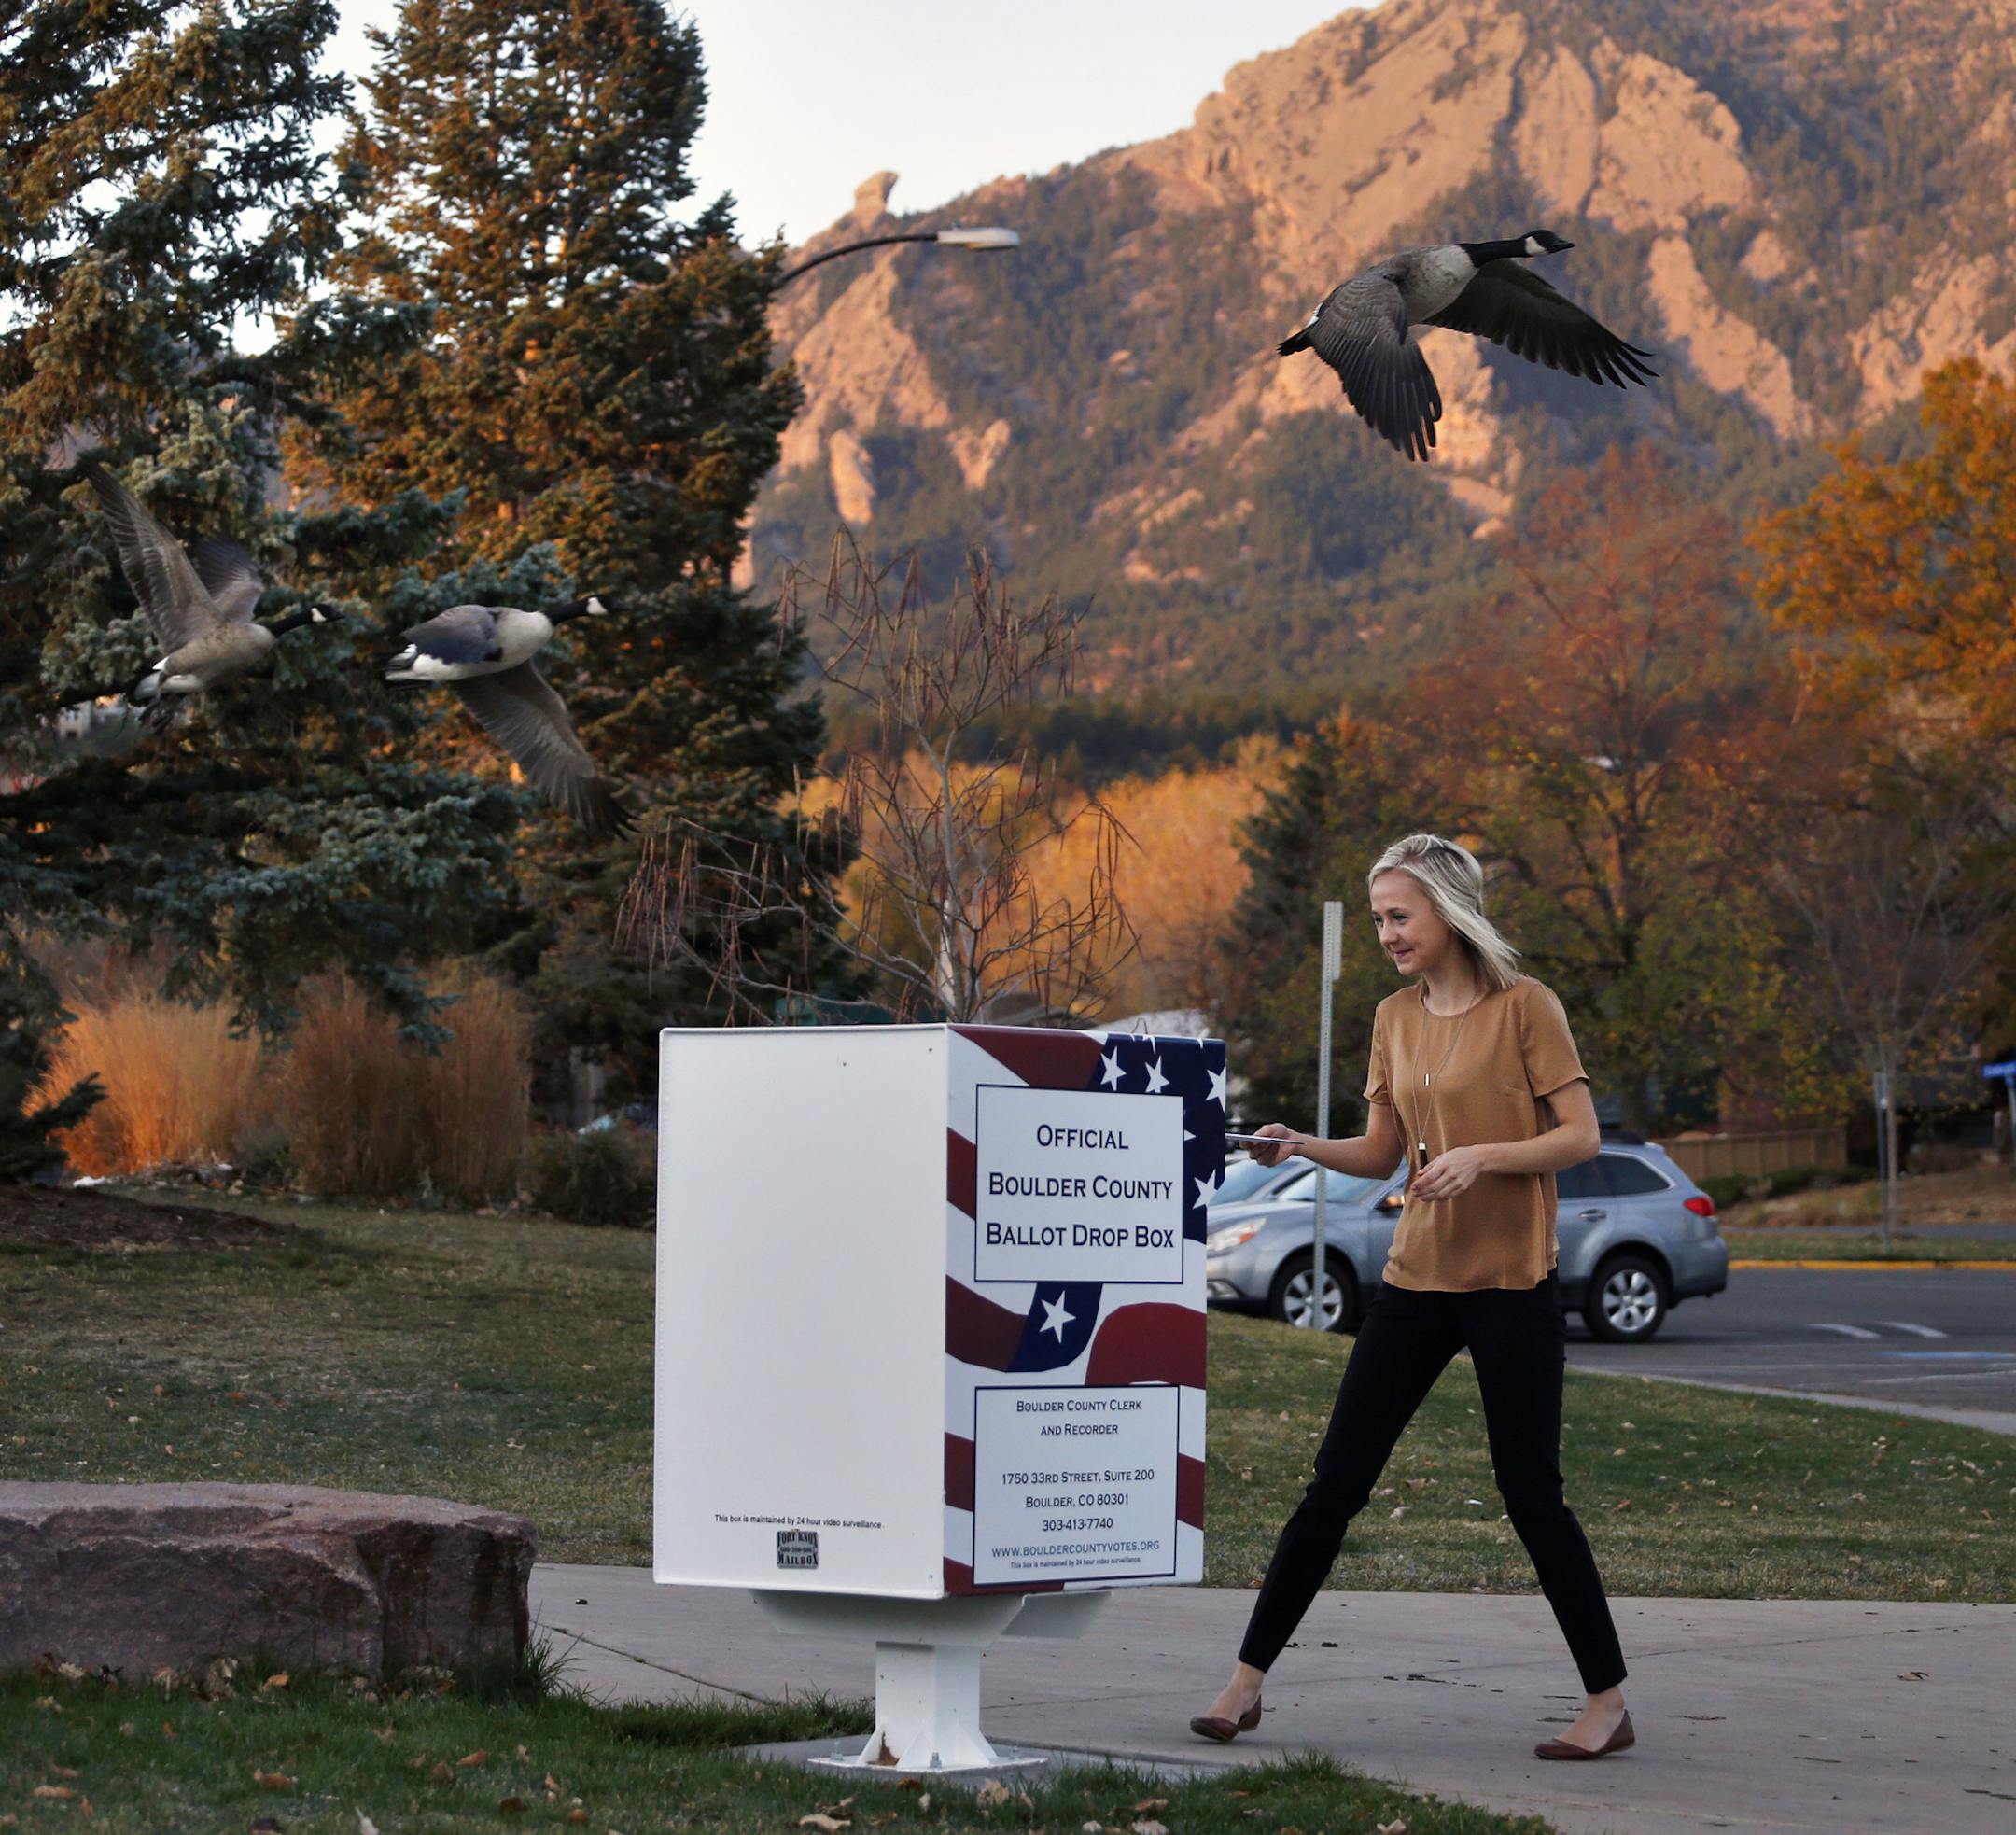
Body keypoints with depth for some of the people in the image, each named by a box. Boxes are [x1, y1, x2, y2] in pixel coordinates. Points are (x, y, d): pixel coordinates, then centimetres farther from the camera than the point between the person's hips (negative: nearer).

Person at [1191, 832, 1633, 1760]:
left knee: (1531, 1493, -3)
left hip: (1511, 1283, -5)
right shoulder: (1395, 1018, 10)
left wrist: (1483, 1156, -22)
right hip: (1416, 1277, 5)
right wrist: (1306, 1147, -4)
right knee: (1336, 1481, 4)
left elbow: (1581, 1136, -8)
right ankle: (1247, 1678, 8)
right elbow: (1383, 1153, 14)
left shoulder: (1524, 1007, -7)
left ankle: (1608, 1702, 7)